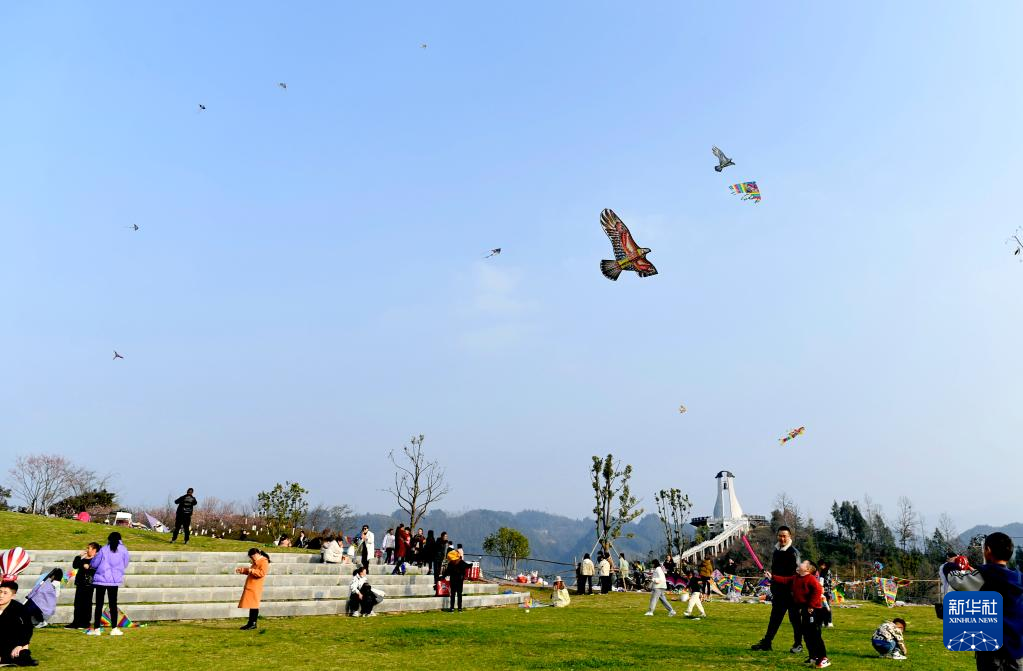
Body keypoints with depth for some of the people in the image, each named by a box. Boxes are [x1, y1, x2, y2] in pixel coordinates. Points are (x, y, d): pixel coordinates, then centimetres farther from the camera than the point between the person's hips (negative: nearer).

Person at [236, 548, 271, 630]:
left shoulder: (264, 562, -11)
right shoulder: (256, 562, 20)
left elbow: (262, 573, -22)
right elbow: (250, 571, 30)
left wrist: (251, 570, -22)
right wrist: (242, 570, 17)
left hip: (255, 588, -9)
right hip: (250, 587, 9)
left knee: (253, 605, -8)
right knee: (251, 605, 10)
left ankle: (252, 624, -6)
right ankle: (251, 623, 14)